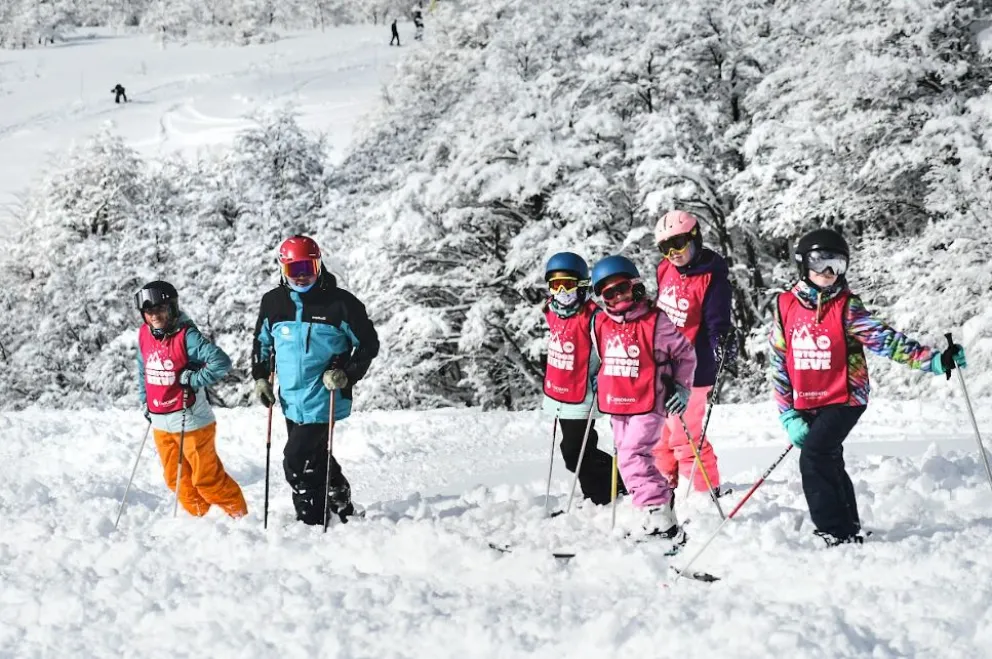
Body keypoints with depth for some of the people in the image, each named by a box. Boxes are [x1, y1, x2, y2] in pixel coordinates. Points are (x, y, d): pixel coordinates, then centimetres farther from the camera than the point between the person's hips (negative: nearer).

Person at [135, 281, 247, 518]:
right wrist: (145, 401, 19)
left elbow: (221, 362, -24)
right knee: (176, 478, 15)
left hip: (190, 420, -7)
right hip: (160, 422, 7)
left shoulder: (186, 336, -17)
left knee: (207, 476, 0)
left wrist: (193, 380, -23)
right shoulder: (144, 335, 4)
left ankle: (239, 515, 15)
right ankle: (198, 517, 31)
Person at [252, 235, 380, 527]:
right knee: (315, 458, 17)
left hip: (323, 400, -6)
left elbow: (368, 343, -2)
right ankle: (340, 505, 35)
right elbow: (261, 342, 19)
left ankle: (313, 520, 2)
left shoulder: (340, 303, -11)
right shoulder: (273, 302, 3)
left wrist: (346, 374, -13)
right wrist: (260, 378, 9)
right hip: (291, 401, 6)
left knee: (296, 461, -10)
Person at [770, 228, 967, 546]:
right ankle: (849, 529, 34)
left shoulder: (846, 307, -8)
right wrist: (787, 414, 1)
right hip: (805, 405, 5)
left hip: (844, 399, -5)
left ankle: (838, 534, -15)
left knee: (815, 458, -20)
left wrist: (934, 360, -27)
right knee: (828, 464, 16)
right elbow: (780, 363, 4)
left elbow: (885, 339, -15)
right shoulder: (785, 306, 1)